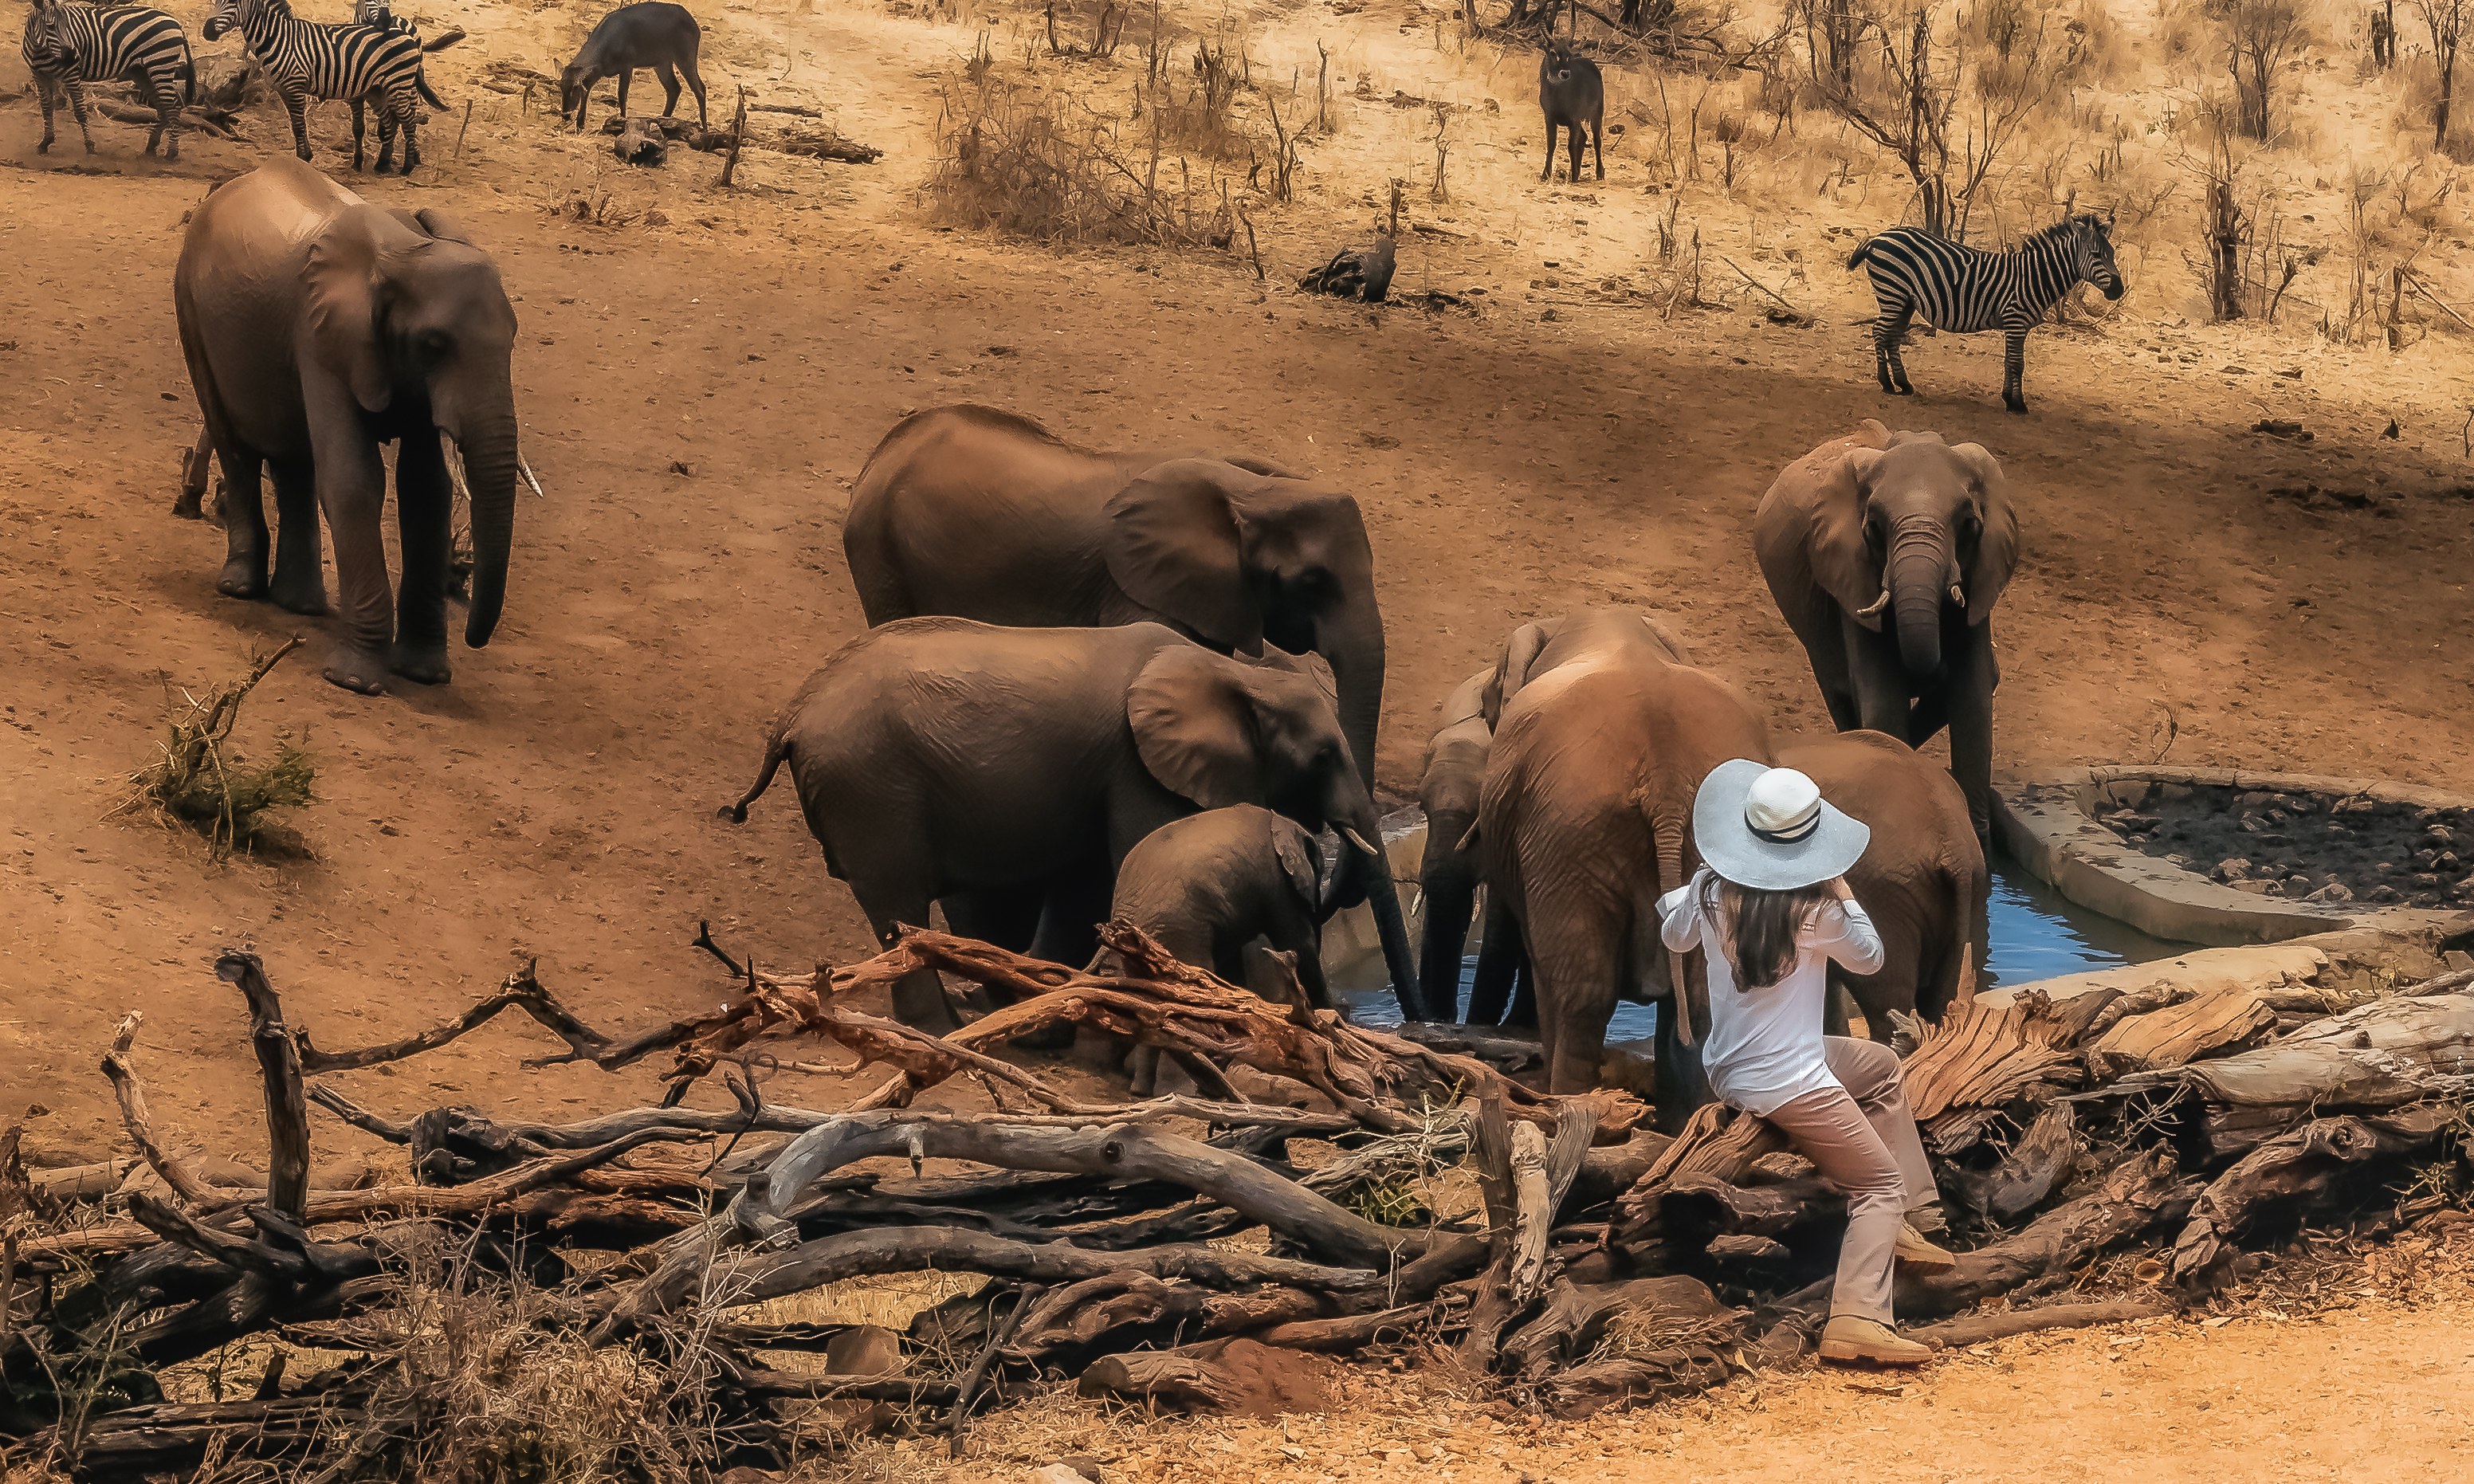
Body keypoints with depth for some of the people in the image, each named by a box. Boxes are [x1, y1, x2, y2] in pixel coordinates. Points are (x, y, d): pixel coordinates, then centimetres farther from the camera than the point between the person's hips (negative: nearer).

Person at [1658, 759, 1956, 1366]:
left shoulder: (1711, 891, -7)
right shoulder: (1814, 911, -21)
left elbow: (1674, 935, 16)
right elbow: (1869, 958, -1)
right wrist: (1841, 890, 2)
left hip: (1726, 1071, 7)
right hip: (1788, 1084, -7)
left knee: (1881, 1066, 29)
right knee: (1883, 1184, 5)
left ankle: (1898, 1223, 27)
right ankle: (1856, 1321, -15)